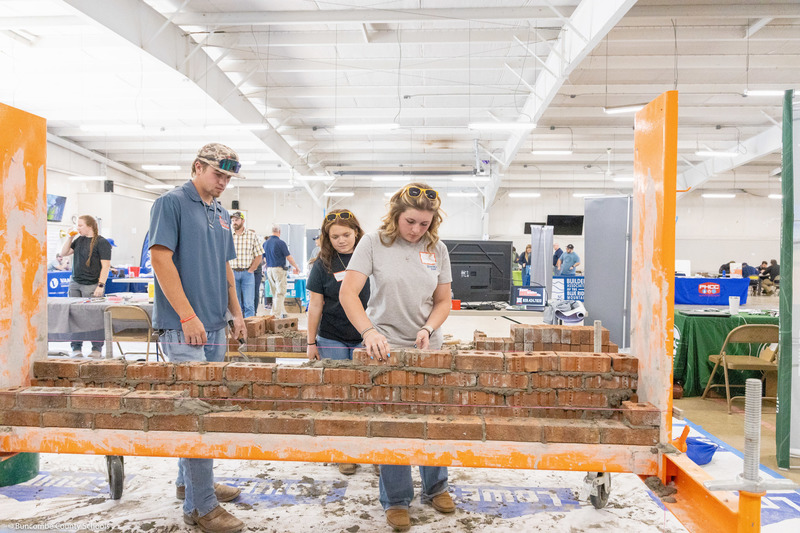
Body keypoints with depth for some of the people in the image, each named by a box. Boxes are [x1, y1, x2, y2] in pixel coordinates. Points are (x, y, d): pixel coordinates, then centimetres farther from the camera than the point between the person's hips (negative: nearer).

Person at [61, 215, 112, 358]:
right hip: (75, 284, 6)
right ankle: (76, 348, 12)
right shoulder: (79, 240, 15)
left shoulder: (102, 242, -6)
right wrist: (70, 237, 8)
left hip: (92, 286, -6)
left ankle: (97, 349, 7)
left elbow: (105, 266, -10)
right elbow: (63, 253, 19)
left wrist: (100, 286, -16)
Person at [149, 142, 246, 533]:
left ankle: (189, 481, 30)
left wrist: (236, 313, 14)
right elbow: (160, 258, -14)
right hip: (184, 325, -8)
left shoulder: (221, 214, 16)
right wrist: (188, 316, -18)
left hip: (215, 325, 8)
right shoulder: (171, 203, -6)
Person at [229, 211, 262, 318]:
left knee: (248, 304, -5)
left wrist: (250, 270, -3)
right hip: (232, 273, 1)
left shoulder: (252, 236, 5)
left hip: (247, 273, -1)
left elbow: (258, 256, 4)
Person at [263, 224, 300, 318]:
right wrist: (296, 267, 4)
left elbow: (263, 257, 13)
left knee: (275, 293, 14)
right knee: (280, 293, -2)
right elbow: (289, 257, -9)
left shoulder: (265, 243, 6)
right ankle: (277, 315, -6)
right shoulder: (280, 243, -12)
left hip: (269, 269, 6)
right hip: (279, 269, -6)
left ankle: (283, 313, 21)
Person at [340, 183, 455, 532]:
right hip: (386, 346, -3)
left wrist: (428, 329, -12)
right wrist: (369, 331, -29)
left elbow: (443, 301, 7)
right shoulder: (374, 243, -9)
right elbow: (347, 293, -15)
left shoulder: (437, 249, 1)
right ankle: (396, 500, 24)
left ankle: (435, 487, 36)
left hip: (428, 347, 3)